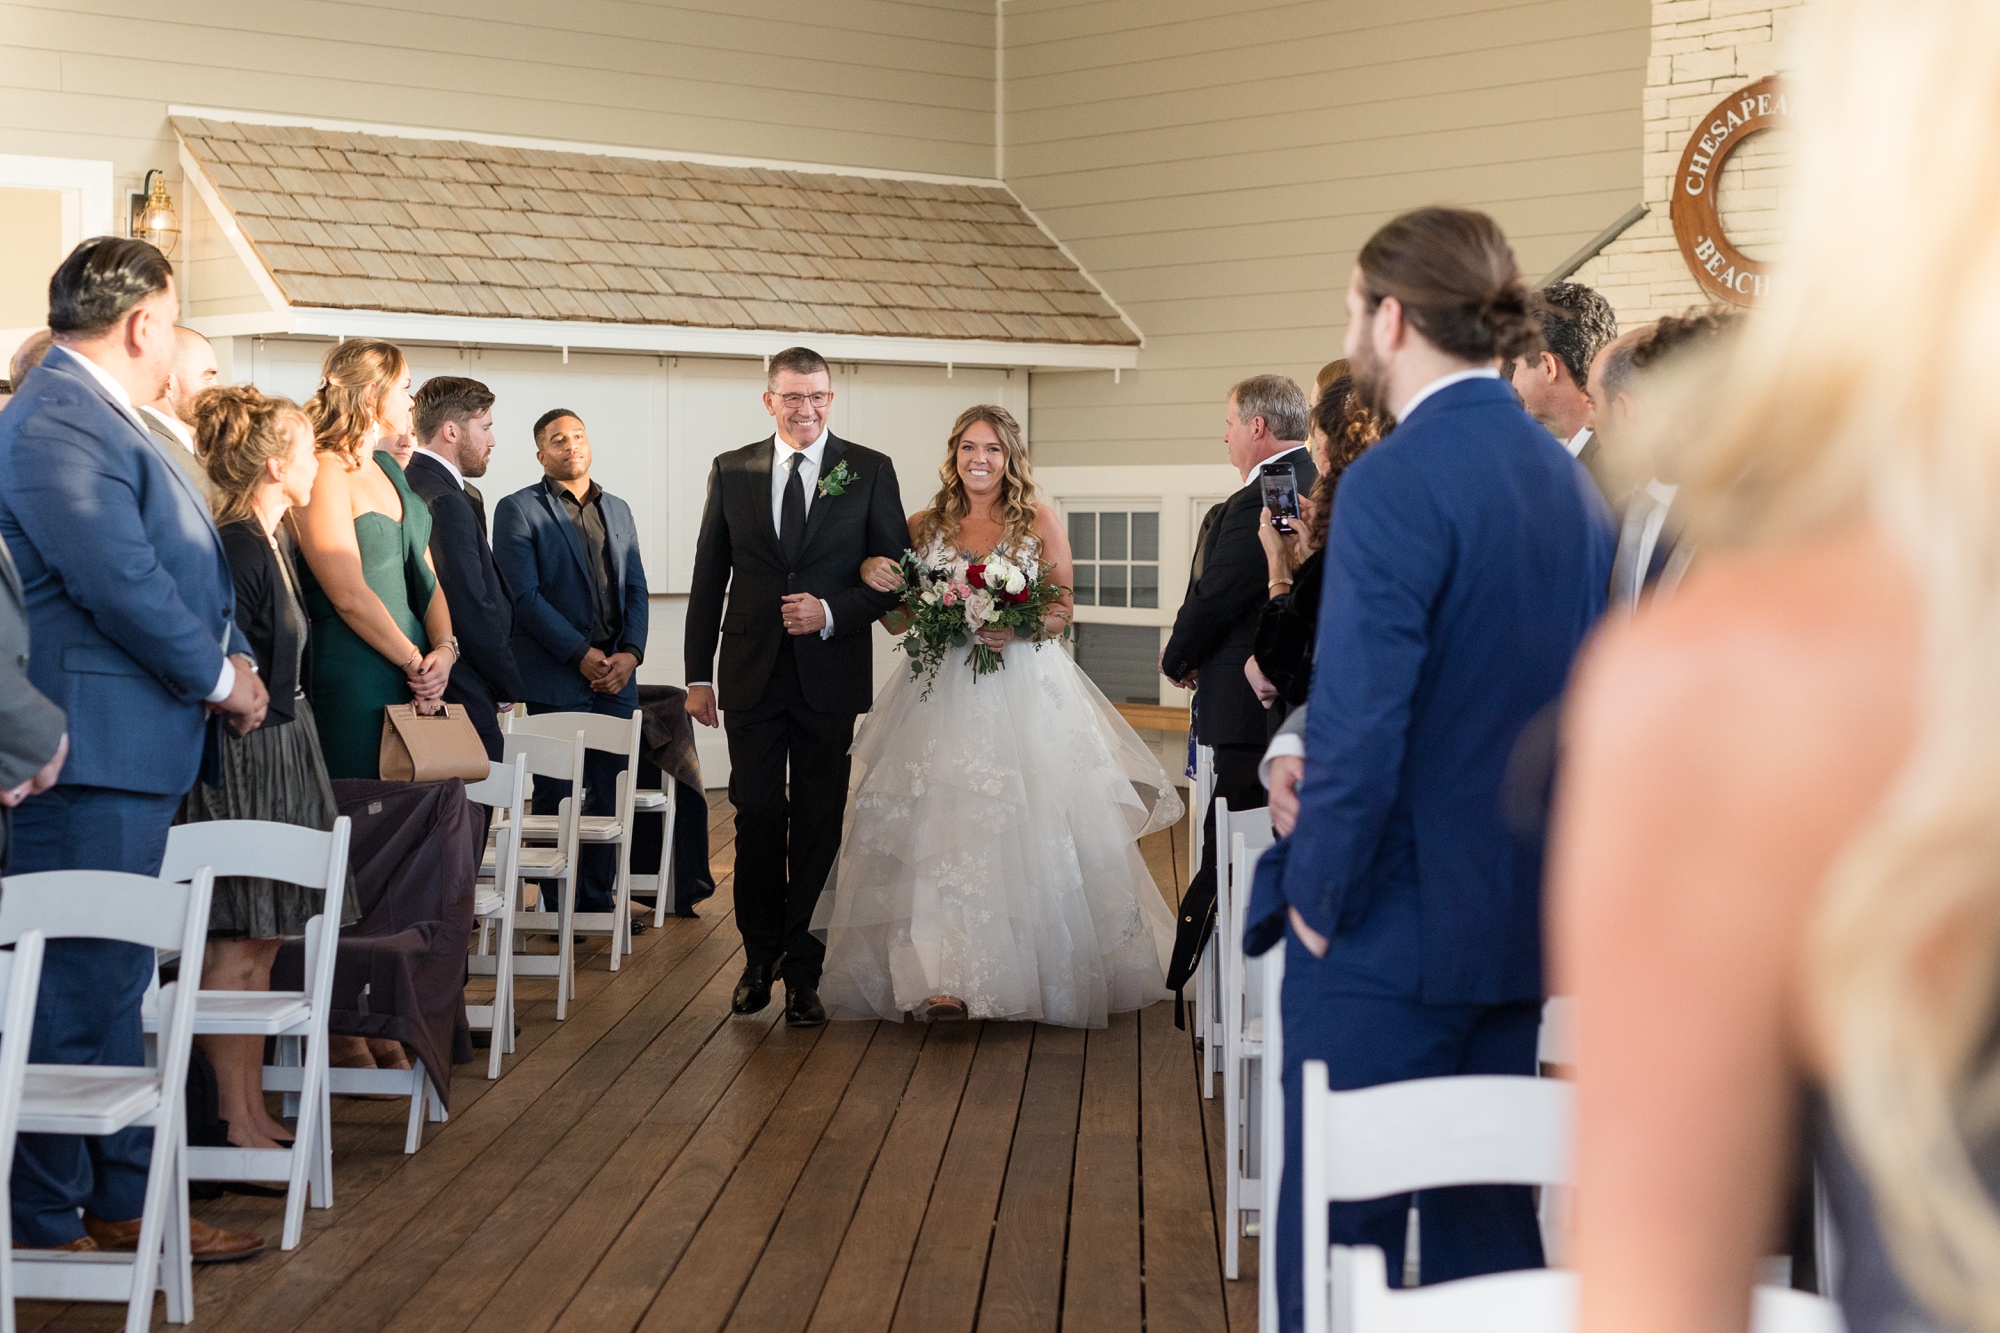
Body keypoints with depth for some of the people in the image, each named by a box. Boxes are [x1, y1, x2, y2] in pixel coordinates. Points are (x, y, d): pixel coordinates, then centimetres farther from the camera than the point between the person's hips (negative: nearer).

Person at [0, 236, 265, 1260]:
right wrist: (218, 677, -9)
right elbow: (122, 586, -23)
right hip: (88, 758, -11)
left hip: (131, 754, 11)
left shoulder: (97, 417, 17)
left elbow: (174, 565, 20)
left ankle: (123, 1203, 28)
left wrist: (226, 660, 3)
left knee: (114, 989, 17)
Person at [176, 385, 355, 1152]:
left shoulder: (270, 544, 14)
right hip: (242, 763, -10)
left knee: (260, 946, 11)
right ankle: (237, 1124, -2)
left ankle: (254, 1113, 17)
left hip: (279, 754, 10)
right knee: (235, 948, -6)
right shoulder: (235, 550, -16)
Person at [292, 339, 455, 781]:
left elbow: (424, 571, 14)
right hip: (352, 683, -8)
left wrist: (445, 648, -2)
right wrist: (417, 662, -10)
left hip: (413, 673, 8)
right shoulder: (325, 474, -12)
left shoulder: (388, 468, 16)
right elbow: (349, 595, -16)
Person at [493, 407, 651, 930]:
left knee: (608, 794, 8)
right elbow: (525, 594, -10)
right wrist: (581, 654, -14)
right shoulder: (518, 510, -1)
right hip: (555, 677, -5)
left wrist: (630, 653, -3)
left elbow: (636, 590, 13)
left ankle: (598, 898, 17)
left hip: (616, 675, 5)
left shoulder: (618, 510, 17)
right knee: (557, 796, -1)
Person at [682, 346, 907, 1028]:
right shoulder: (732, 471, 6)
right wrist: (698, 675, 4)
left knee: (818, 823, 4)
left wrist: (833, 612, -15)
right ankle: (761, 954, 21)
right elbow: (708, 579, 8)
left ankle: (803, 970, 12)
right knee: (757, 816, 4)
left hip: (830, 675, -1)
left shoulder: (869, 471, 1)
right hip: (752, 676, 1)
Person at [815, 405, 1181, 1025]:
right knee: (942, 827, -8)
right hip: (943, 694, 1)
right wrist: (875, 579, -9)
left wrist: (1020, 629, -17)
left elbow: (1063, 610, 3)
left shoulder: (1040, 523, 6)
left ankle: (1048, 969, 8)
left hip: (1025, 690, -1)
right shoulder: (925, 527, 11)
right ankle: (949, 974, -9)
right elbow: (898, 619, 11)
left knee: (1033, 827, -4)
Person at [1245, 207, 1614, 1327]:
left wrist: (1318, 900, -9)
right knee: (1492, 1225, 15)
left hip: (1391, 937, -7)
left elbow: (1361, 728, -21)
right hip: (1525, 930, 8)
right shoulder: (1575, 484, 7)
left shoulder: (1393, 485, -17)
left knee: (1337, 1242, 2)